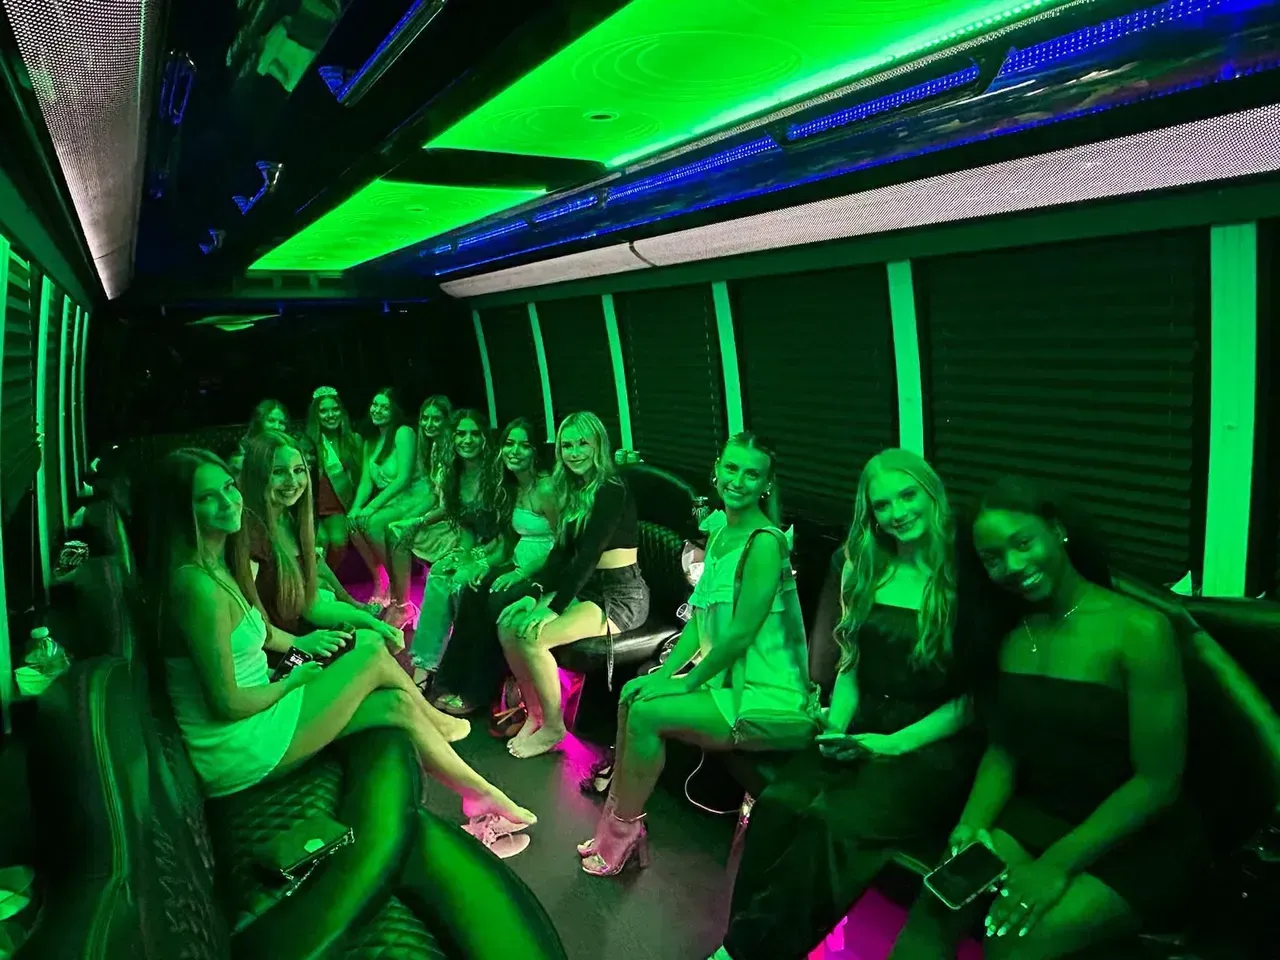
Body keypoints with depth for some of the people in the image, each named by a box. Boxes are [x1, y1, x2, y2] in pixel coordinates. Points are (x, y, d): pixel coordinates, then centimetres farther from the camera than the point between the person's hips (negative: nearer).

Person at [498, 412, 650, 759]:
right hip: (585, 588, 9)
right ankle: (535, 713, 6)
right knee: (507, 623, -7)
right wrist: (541, 595, -4)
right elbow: (564, 551, 9)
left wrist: (552, 608, -21)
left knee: (533, 637, -24)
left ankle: (553, 726, -4)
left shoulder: (612, 490, -16)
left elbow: (588, 555, -21)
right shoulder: (574, 489, 11)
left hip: (620, 596, -8)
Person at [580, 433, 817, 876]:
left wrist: (686, 682, -12)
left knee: (647, 713, -17)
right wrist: (664, 672, 0)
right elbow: (700, 618, 10)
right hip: (729, 678, 9)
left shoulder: (764, 541, -19)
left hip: (768, 697, -9)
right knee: (632, 693, 1)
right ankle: (618, 817, 13)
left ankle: (621, 835, 4)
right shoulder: (722, 534, 9)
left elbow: (740, 633, -21)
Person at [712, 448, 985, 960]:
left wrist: (897, 742, -13)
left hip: (933, 746, -4)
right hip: (863, 734, 5)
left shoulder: (964, 578, -6)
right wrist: (835, 729, -1)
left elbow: (976, 695, -6)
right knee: (777, 803, -24)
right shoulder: (867, 572, 11)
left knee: (831, 821, -29)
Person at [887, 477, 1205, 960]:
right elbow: (1003, 751, 5)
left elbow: (1159, 781, -18)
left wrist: (1057, 864, -22)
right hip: (1039, 814, 4)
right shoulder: (1010, 632, 2)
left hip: (1140, 836, -4)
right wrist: (972, 824, -13)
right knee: (933, 911, -19)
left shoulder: (1138, 630, -18)